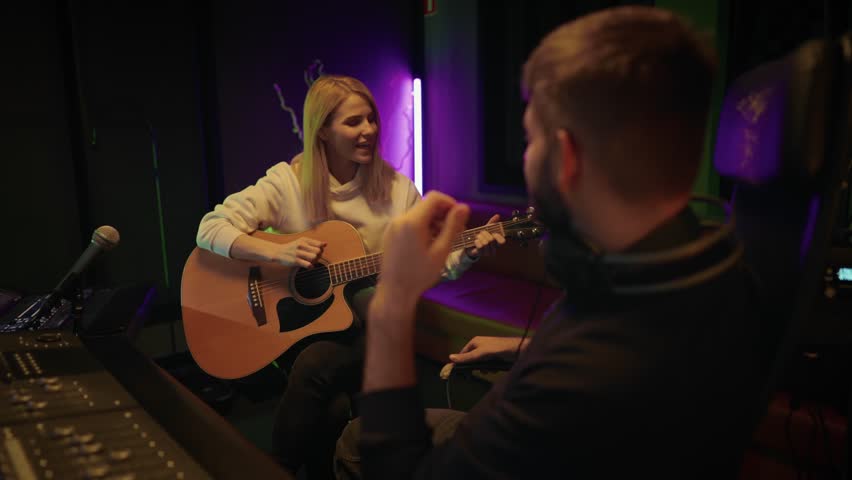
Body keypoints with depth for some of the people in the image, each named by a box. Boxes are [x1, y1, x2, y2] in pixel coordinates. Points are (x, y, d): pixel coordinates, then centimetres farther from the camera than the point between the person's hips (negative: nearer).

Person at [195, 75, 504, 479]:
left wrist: (469, 253, -17)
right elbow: (210, 229, -10)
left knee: (314, 368, -29)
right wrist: (277, 252, -24)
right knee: (326, 409, -27)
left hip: (370, 326, 0)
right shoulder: (287, 181, -4)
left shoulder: (398, 190, 0)